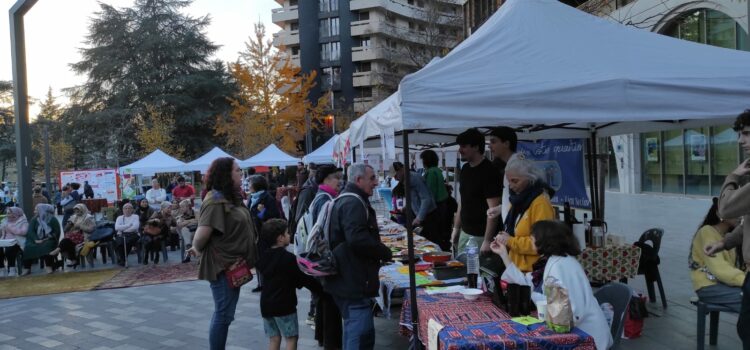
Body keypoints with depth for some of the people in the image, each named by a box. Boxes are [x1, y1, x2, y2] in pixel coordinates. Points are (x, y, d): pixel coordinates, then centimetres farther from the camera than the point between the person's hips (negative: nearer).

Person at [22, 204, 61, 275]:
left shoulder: (53, 219, 1)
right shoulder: (34, 220, 11)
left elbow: (57, 232, -3)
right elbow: (30, 231, 0)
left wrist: (46, 239, -16)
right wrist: (36, 240, -18)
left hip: (49, 240, -3)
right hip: (37, 240, 3)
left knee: (47, 246, -35)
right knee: (28, 247, -25)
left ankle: (49, 266, -31)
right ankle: (27, 268, -22)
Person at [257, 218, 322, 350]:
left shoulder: (262, 257, 6)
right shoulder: (289, 258, -15)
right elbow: (304, 278, -12)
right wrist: (319, 287, 2)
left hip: (266, 304, 7)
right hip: (284, 305, -7)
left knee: (274, 339, 12)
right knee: (291, 339, 2)